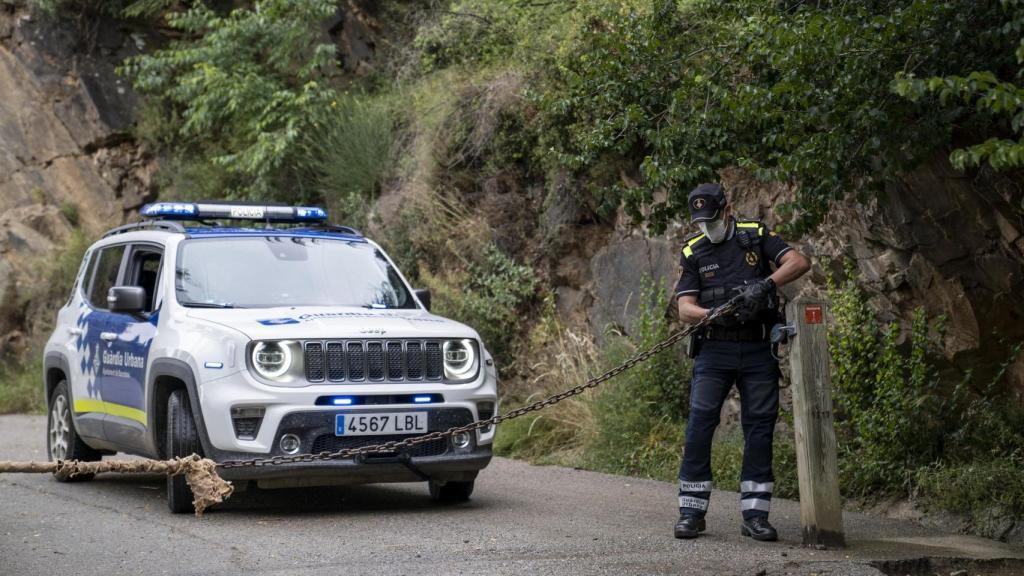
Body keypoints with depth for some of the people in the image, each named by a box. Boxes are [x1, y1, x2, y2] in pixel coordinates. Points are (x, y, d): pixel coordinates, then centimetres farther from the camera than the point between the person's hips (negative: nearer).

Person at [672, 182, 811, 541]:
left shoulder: (756, 235, 5)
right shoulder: (693, 252, 7)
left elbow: (799, 263, -8)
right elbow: (685, 308, 0)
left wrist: (766, 284, -25)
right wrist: (713, 315, -22)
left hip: (758, 350, 0)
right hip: (714, 349, 0)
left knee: (760, 426, -1)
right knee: (700, 422, -9)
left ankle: (755, 514, 4)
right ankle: (691, 512, -4)